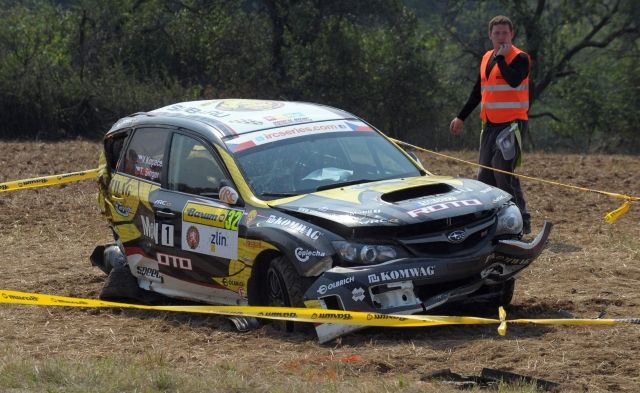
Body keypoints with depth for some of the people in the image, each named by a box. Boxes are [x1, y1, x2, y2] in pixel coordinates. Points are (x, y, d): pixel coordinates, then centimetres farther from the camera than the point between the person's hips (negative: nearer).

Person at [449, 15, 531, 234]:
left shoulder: (520, 58, -7)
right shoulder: (486, 58, 15)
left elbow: (514, 80, -28)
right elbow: (477, 92, 24)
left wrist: (501, 57, -17)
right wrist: (461, 117, 24)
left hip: (512, 124, -8)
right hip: (490, 125, 8)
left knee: (503, 173, -13)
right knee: (485, 175, 8)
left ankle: (522, 221, -7)